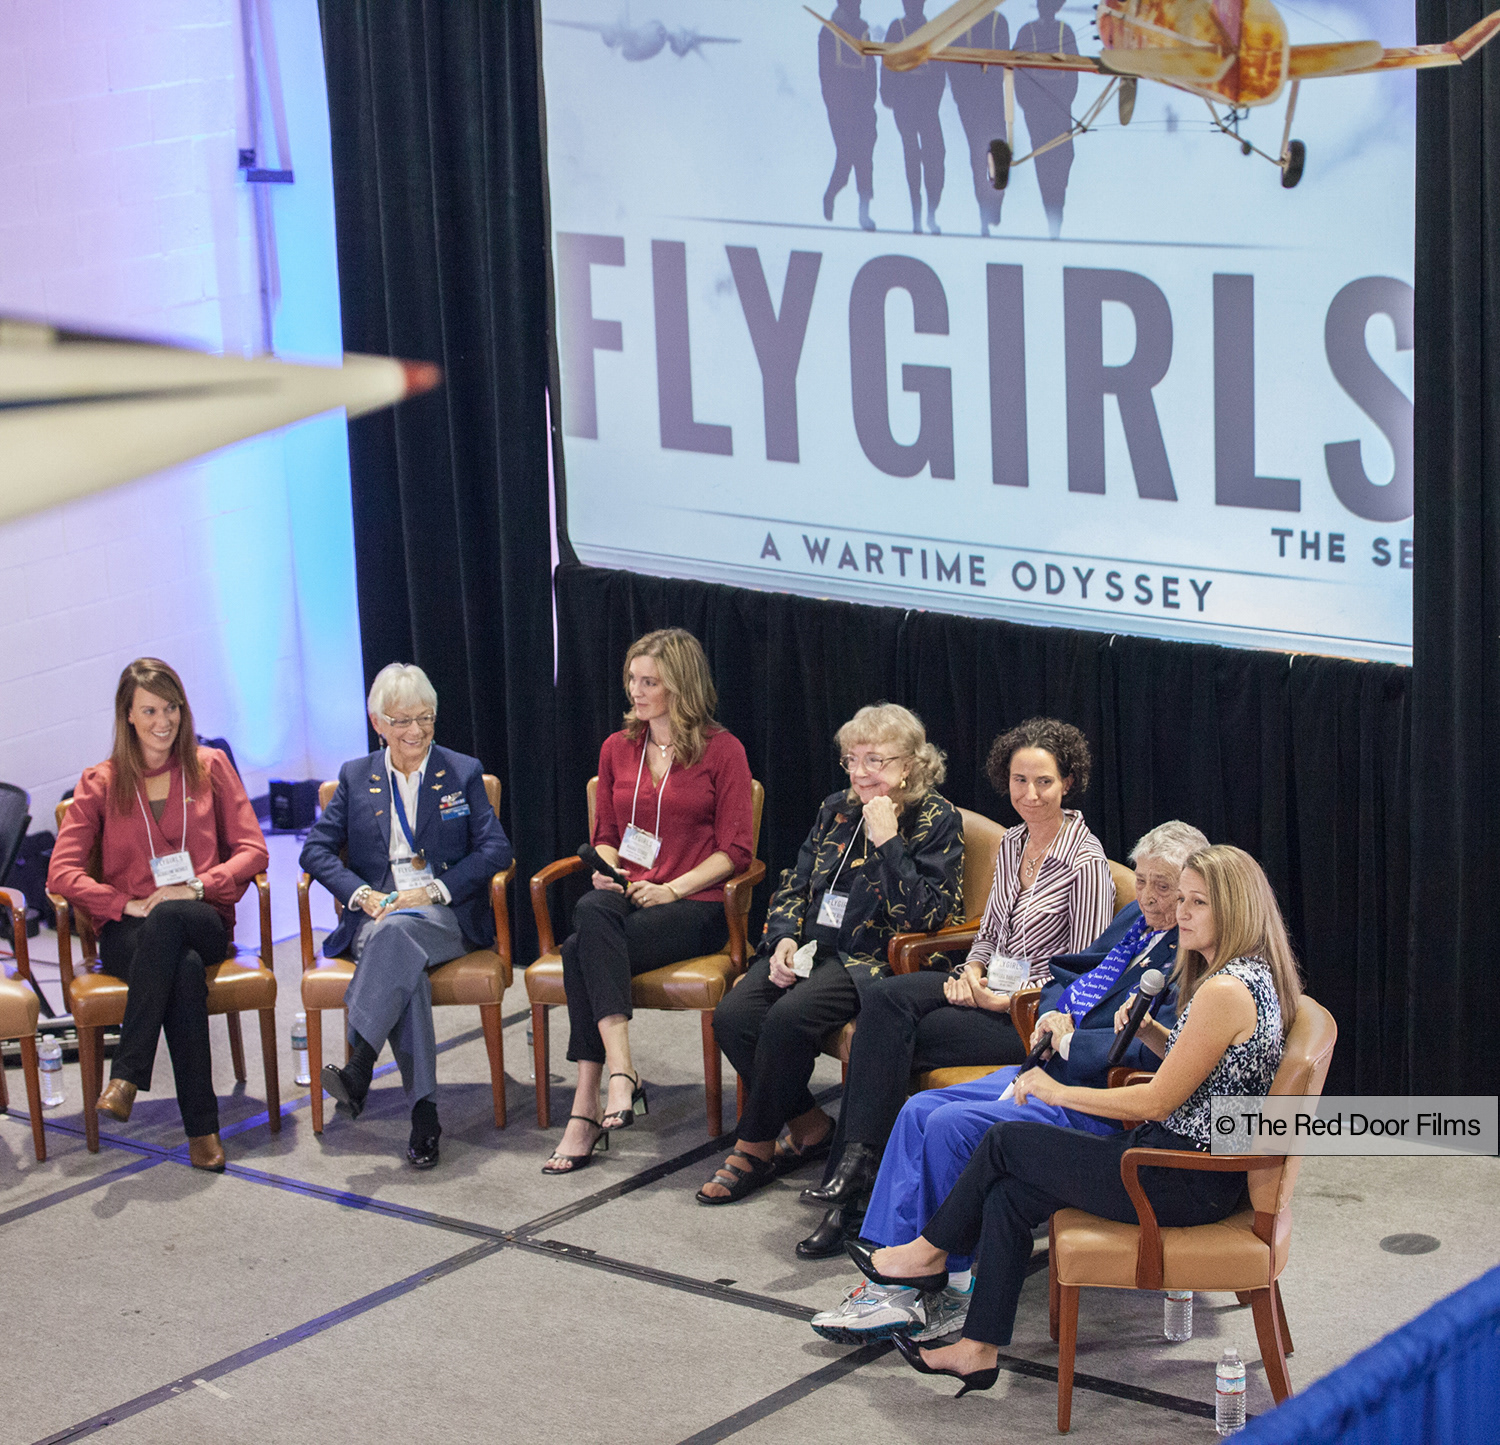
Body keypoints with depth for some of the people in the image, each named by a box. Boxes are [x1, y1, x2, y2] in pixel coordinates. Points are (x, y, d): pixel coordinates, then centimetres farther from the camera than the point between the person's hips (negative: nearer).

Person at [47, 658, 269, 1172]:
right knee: (185, 968, -38)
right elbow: (62, 871, 3)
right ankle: (201, 1127, -38)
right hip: (128, 931, 0)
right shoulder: (101, 783, 11)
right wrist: (127, 904, -13)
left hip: (203, 921, 0)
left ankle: (127, 1074, -39)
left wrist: (195, 886, -11)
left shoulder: (211, 767, 14)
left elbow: (252, 850, 7)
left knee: (167, 920, -39)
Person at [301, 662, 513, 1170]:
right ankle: (424, 1110, -43)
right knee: (403, 966, -36)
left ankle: (359, 1067, -50)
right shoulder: (355, 777, 19)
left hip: (447, 915, -1)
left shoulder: (463, 773, 15)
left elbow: (495, 848, 4)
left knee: (398, 931, -38)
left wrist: (434, 889, -10)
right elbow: (316, 848, 10)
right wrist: (362, 895, -8)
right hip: (377, 914, 1)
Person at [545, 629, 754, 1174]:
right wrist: (605, 869, 0)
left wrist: (671, 889, -13)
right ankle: (620, 1069, -40)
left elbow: (735, 851, -1)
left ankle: (587, 1108, -34)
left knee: (581, 950, -31)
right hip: (626, 897, 4)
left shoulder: (722, 751, 2)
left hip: (693, 905, -4)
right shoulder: (617, 749, 17)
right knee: (590, 911, -35)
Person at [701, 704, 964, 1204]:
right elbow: (796, 883, 18)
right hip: (810, 949, 6)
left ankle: (755, 1146, -13)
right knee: (732, 1016, -19)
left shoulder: (937, 821, -4)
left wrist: (886, 841, -19)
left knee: (788, 1017, -31)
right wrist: (784, 938, -1)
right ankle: (809, 1126, -2)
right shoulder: (837, 809, 13)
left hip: (873, 959, -6)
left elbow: (923, 915, -14)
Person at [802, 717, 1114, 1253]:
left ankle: (855, 1168, -15)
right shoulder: (1011, 844, 11)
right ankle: (857, 1159, -28)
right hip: (990, 989, 7)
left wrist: (1007, 1001, -17)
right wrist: (972, 973, -2)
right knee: (887, 998, -23)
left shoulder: (1086, 862, -12)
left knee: (891, 1038, -23)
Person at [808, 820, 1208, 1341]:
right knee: (920, 1110, -3)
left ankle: (950, 1288, -9)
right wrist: (1051, 1017, 2)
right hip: (1046, 1067, 10)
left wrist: (1070, 1040, -15)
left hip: (1094, 1095, -10)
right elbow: (1066, 975, 24)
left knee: (952, 1125, -22)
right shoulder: (1134, 919, 17)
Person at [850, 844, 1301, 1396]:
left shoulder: (1226, 990, -23)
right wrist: (1149, 1031, 6)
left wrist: (1060, 1093, -8)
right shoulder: (1251, 976, 9)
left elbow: (1158, 1102, -20)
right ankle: (979, 1349, 10)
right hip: (1196, 1162, 10)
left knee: (1006, 1142, 2)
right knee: (1008, 1193, 7)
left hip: (1186, 1182, -10)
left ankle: (929, 1252, 24)